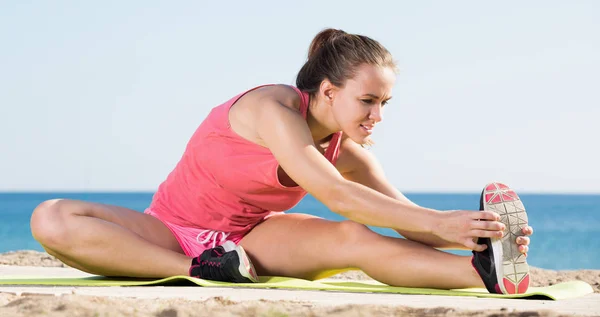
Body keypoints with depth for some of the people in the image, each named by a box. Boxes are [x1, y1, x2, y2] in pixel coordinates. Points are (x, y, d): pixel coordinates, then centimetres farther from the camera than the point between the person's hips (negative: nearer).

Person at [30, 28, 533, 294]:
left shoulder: (348, 152, -4)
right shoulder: (273, 108, -25)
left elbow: (407, 217, -7)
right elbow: (334, 194, -34)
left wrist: (471, 232, -27)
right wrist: (438, 223, -39)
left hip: (249, 238, 4)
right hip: (172, 232, -4)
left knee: (352, 239, -29)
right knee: (52, 220, -34)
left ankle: (488, 269, -47)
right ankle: (203, 270, -41)